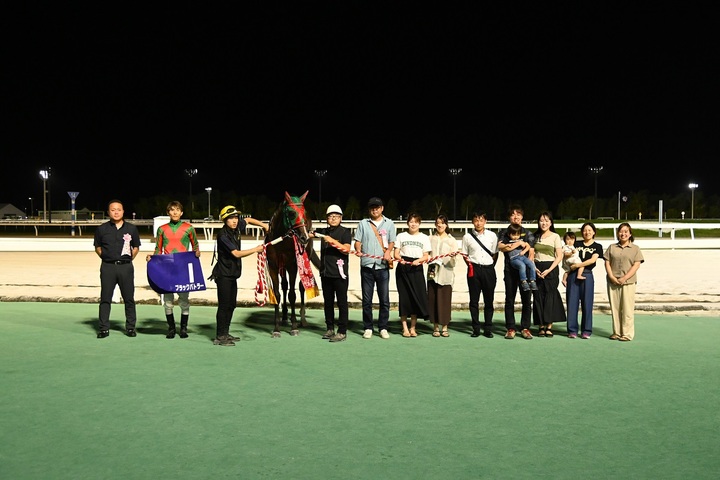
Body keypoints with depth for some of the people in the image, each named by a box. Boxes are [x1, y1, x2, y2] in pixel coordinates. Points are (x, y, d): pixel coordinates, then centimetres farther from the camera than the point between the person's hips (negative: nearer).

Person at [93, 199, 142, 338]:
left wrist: (129, 259, 2)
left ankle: (130, 327, 13)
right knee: (105, 299, 3)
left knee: (129, 298, 4)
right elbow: (97, 247, 13)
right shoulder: (102, 229, 5)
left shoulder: (131, 228, 5)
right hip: (107, 267, 0)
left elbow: (136, 247, 13)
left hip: (126, 267, 0)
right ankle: (104, 328, 10)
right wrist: (106, 258, 3)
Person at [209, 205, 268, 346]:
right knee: (224, 305, -7)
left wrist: (263, 225, 10)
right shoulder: (223, 235, -20)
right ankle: (220, 337, -2)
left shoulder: (236, 228, 3)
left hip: (232, 274, 9)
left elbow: (248, 220, 23)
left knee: (232, 304, 13)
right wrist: (256, 249, -17)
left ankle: (225, 333, 22)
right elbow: (236, 253, -23)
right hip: (224, 275, -9)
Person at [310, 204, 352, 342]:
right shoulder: (324, 231, 13)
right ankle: (330, 329, 22)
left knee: (342, 302, -1)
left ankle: (342, 332, 1)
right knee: (328, 302, 12)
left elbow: (346, 249, -15)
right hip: (325, 273, 6)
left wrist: (332, 241, -21)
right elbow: (308, 234, 21)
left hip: (339, 273, -6)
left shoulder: (345, 232, -3)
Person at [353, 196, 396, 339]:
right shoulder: (363, 223, 12)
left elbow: (392, 241, 8)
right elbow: (357, 240, 7)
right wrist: (358, 250, -14)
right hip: (367, 265, 0)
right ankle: (368, 328, 11)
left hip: (383, 265, 0)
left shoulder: (389, 223, 12)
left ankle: (383, 328, 10)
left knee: (384, 299, 1)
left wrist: (388, 252, -12)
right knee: (367, 299, 3)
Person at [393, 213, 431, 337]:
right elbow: (396, 253, 5)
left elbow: (426, 256, 6)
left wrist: (419, 260, -15)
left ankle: (413, 328, 8)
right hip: (403, 268, 0)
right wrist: (400, 259, -16)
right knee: (404, 297, -1)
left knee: (416, 296, -3)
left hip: (417, 269, 1)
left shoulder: (424, 238, 11)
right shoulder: (401, 236, 10)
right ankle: (405, 328, 5)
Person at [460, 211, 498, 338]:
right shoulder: (467, 237, 3)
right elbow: (465, 254, 10)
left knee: (489, 301, 5)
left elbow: (495, 254, 9)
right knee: (474, 300, 3)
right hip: (474, 269, 0)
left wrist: (490, 267, 3)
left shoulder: (492, 235, 4)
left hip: (489, 269, 0)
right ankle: (476, 329, 11)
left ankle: (488, 329, 13)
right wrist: (469, 264, -2)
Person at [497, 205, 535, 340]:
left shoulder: (527, 233, 11)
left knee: (527, 300, 0)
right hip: (510, 270, 0)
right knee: (509, 300, 2)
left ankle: (525, 328, 8)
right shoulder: (504, 232, 10)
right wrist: (520, 244, -10)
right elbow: (500, 246, -8)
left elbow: (531, 253, 6)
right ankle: (510, 328, 7)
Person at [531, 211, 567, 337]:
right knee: (538, 296, 1)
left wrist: (549, 270, -14)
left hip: (551, 269, -3)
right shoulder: (535, 237, 11)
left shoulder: (555, 237, 1)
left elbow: (559, 256, -3)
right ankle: (541, 326, 6)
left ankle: (549, 326, -1)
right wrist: (534, 268, -8)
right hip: (537, 269, 3)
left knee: (550, 296, -5)